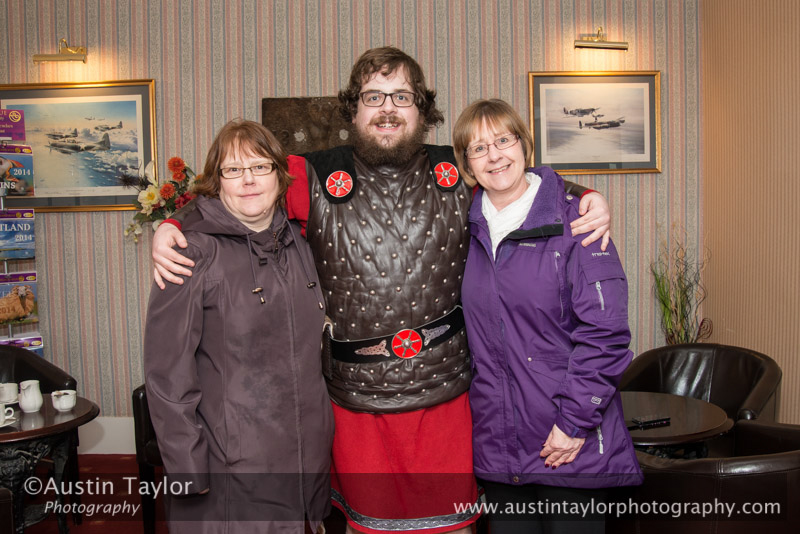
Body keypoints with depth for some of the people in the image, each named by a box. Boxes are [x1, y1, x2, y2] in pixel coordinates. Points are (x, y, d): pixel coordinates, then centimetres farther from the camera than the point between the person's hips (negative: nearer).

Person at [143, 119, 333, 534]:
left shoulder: (298, 245, 8)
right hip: (230, 468, -5)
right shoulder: (194, 253, -12)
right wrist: (186, 468, -15)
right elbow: (166, 371, -13)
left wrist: (325, 433, 15)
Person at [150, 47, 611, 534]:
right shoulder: (315, 180, -3)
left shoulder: (459, 176, 1)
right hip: (357, 400, 0)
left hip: (445, 394, 1)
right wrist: (172, 226, -9)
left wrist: (588, 200, -2)